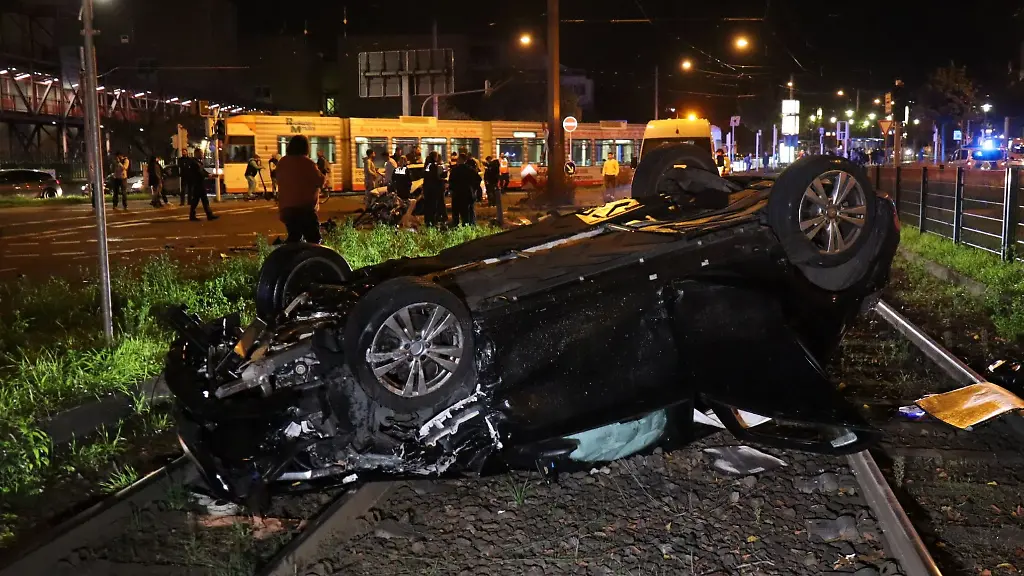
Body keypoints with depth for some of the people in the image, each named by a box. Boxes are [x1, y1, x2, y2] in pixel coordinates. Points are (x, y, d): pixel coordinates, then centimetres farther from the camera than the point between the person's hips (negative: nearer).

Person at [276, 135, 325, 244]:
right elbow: (320, 181, -7)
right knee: (314, 239, -4)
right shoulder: (307, 163, -11)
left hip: (286, 208, 7)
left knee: (294, 238, 13)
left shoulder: (282, 163, 9)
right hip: (305, 207, -7)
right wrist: (324, 176, 13)